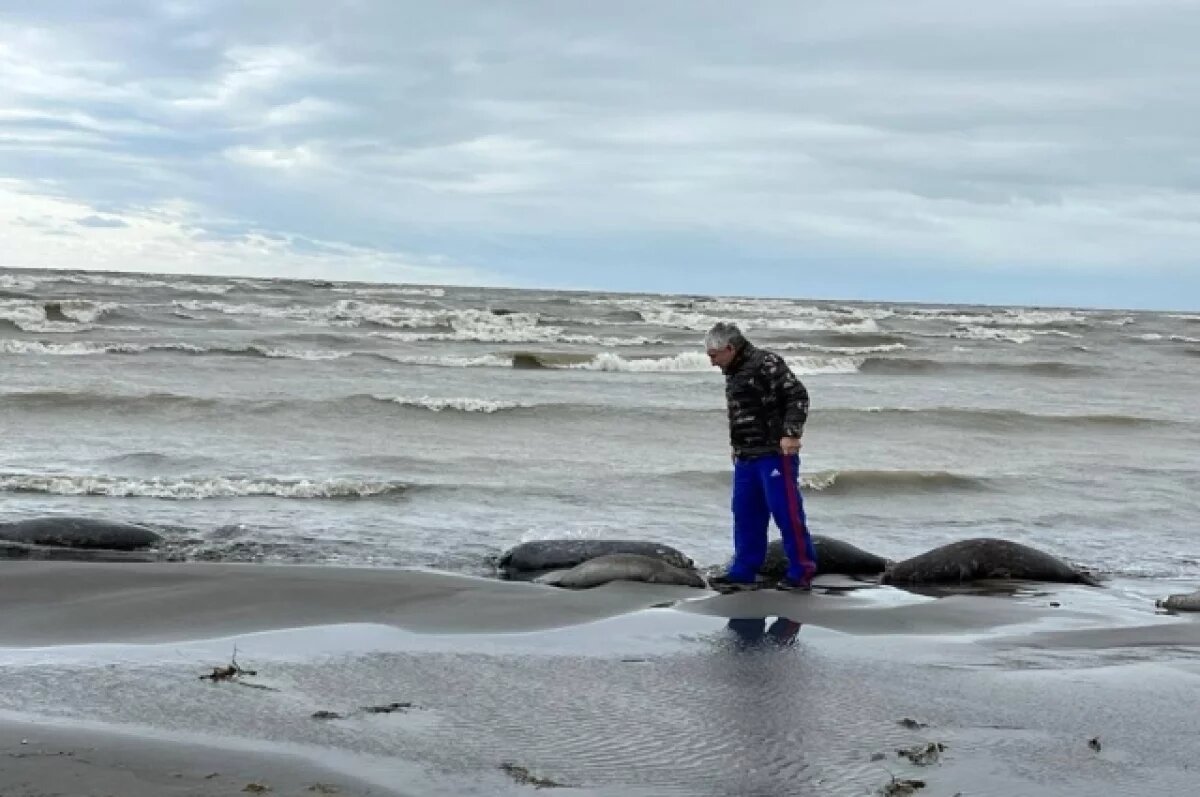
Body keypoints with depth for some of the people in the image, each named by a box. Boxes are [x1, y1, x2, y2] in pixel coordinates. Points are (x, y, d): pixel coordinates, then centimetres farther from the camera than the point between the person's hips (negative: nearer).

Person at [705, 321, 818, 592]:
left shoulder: (766, 363, -12)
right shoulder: (733, 373, 17)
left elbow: (798, 394, -17)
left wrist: (791, 433, -23)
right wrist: (737, 447, 25)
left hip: (775, 453, -9)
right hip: (745, 457, 9)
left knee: (786, 512, -7)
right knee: (745, 514, 10)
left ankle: (802, 572, 0)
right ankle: (743, 572, 16)